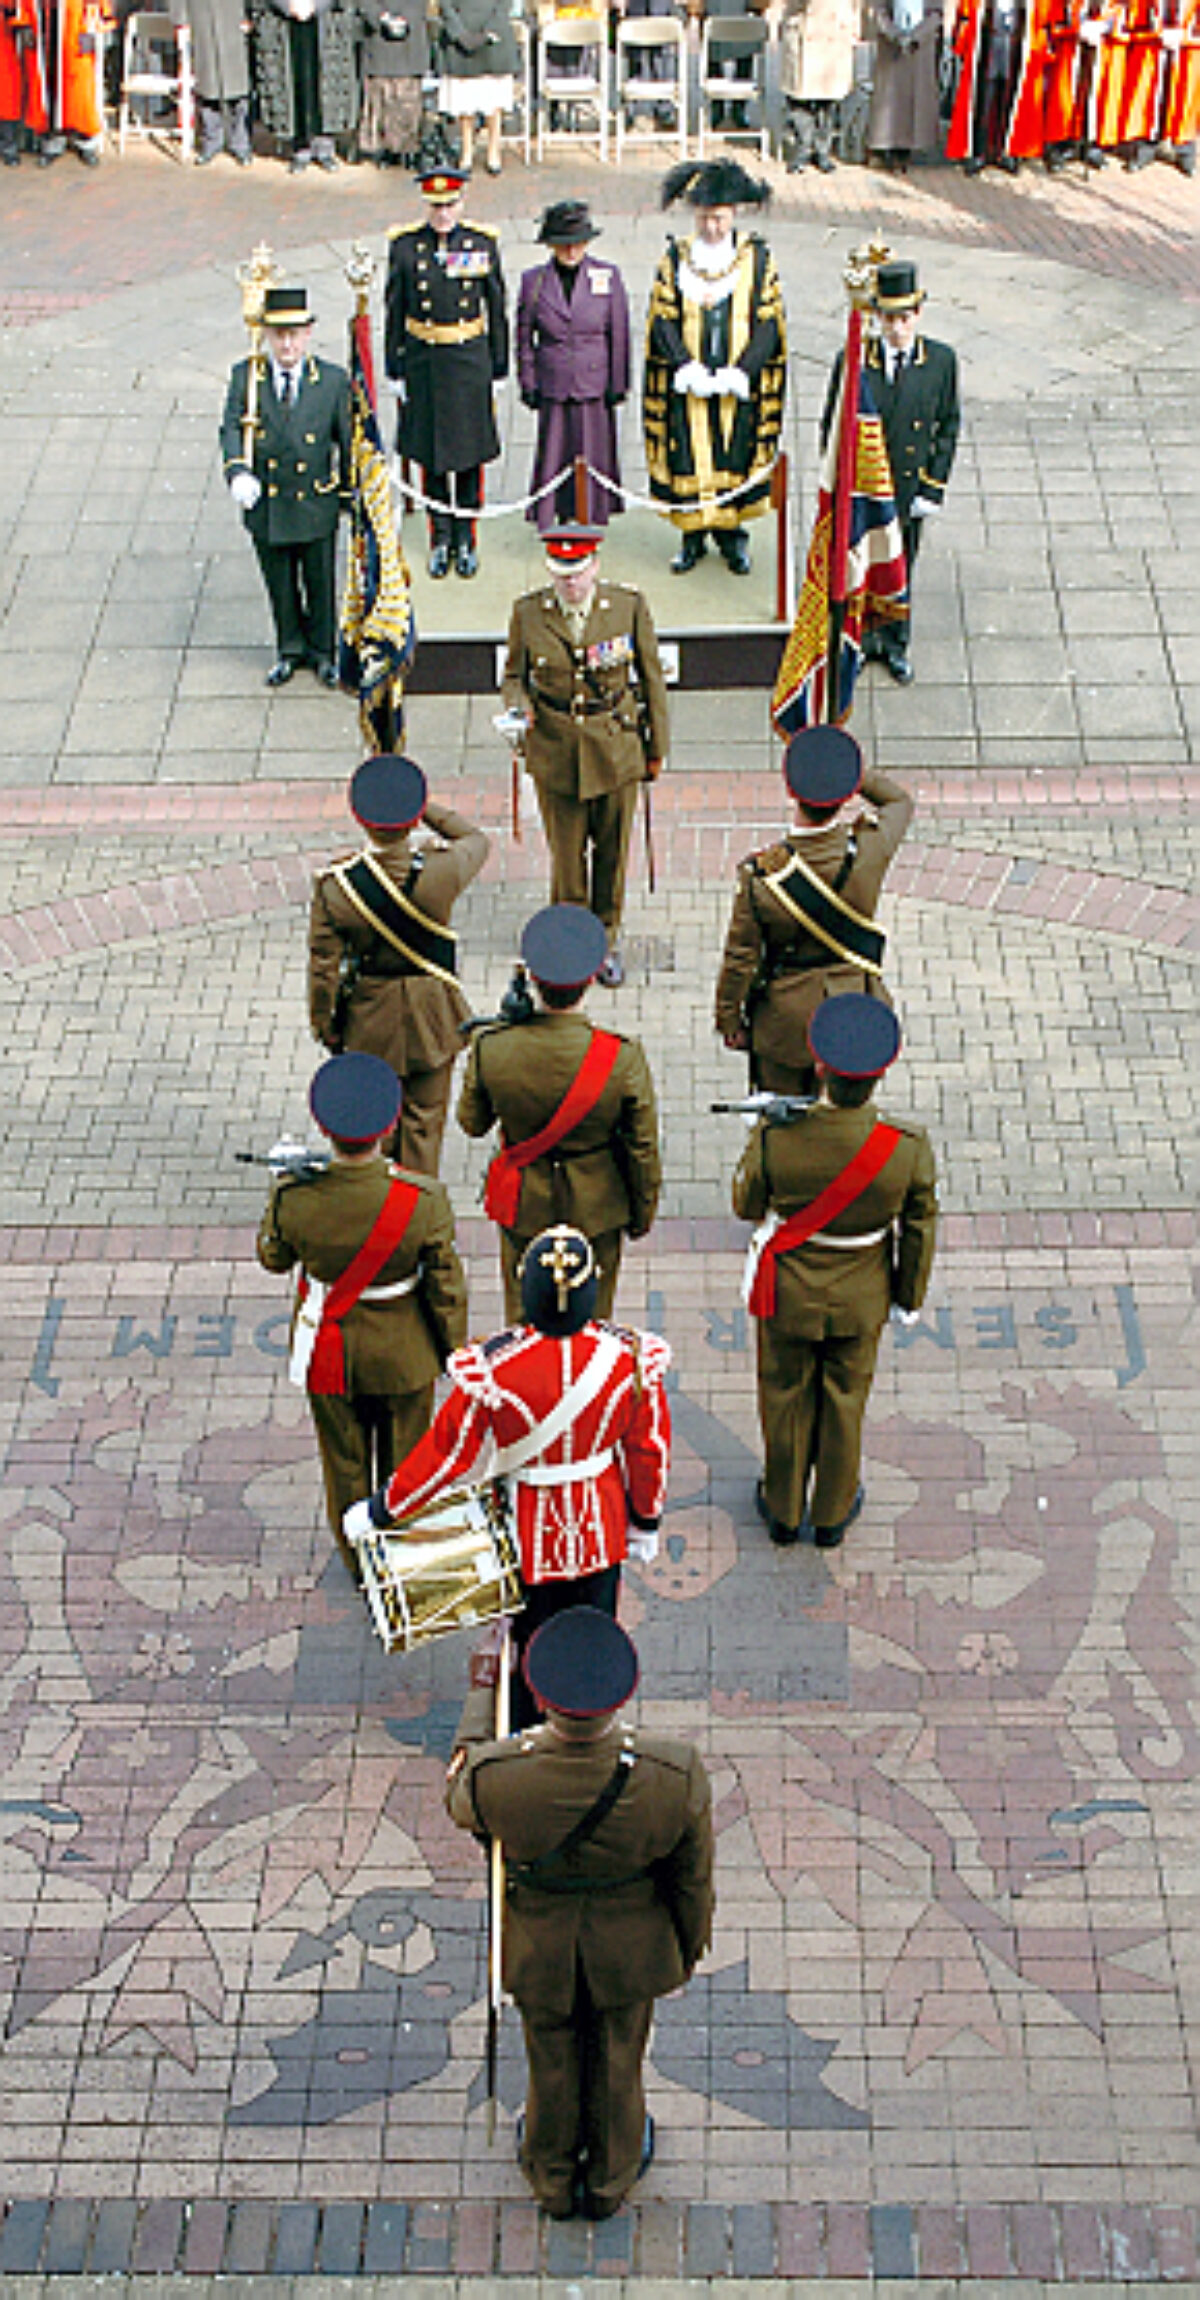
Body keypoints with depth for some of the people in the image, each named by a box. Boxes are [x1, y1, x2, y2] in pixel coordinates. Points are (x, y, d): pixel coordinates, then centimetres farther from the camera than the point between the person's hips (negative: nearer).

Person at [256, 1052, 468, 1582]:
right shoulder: (423, 1200, -29)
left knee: (345, 1460, 24)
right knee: (404, 1458, 25)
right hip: (403, 1354, -1)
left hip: (330, 1353, 1)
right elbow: (447, 1287, -16)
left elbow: (274, 1258, -5)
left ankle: (357, 1561, 45)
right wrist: (455, 1349, 3)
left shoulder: (293, 1196, -28)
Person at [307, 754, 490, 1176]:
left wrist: (324, 1025, 3)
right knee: (425, 1118, 15)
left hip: (369, 1017, 1)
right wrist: (425, 808, -3)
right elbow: (477, 840, 2)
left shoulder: (336, 885, -22)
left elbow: (323, 966, -13)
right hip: (433, 1012, 0)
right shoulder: (442, 869, -23)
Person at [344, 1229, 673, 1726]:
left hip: (528, 1536, -2)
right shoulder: (631, 1358, -21)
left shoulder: (493, 1367, -29)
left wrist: (380, 1512, -3)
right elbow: (649, 1452, -7)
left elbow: (448, 1454, -18)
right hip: (600, 1534, 2)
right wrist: (646, 1525, 10)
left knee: (529, 1648, 22)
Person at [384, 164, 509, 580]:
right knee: (431, 452, 8)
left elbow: (497, 308, 4)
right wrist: (395, 370, 2)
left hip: (469, 360, 0)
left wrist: (499, 367, 4)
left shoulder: (482, 242, -2)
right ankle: (441, 540, 20)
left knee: (469, 452, 6)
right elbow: (395, 311, 2)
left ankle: (466, 541, 20)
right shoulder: (406, 245, -3)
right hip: (423, 360, 0)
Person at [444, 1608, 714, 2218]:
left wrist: (480, 1693, 1)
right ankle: (610, 2178, 56)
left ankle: (553, 2181, 56)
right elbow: (693, 1879, -17)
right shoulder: (677, 1778, -36)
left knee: (551, 2061, 29)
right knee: (618, 2061, 29)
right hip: (629, 1954, 0)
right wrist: (690, 1948, 5)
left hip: (540, 1955, 0)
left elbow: (461, 1803, -9)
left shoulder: (494, 1777, -37)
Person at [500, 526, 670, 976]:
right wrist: (519, 707, -16)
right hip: (556, 750, 0)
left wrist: (657, 748, 5)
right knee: (566, 852, 6)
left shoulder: (629, 606, -7)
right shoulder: (528, 613, -5)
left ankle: (607, 939, 30)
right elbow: (514, 675, 8)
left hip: (617, 747, 0)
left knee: (612, 847, 11)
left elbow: (651, 678, 2)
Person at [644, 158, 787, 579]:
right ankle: (693, 536, 16)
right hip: (687, 384, 0)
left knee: (738, 456, 5)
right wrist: (689, 369, -16)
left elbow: (769, 323, -4)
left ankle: (732, 535, 19)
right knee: (689, 460, 2)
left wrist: (738, 372, -16)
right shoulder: (676, 258, 1)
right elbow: (663, 320, -2)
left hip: (740, 384, 0)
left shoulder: (757, 257, 0)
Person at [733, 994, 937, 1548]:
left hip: (787, 1296, -1)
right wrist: (910, 1294, 7)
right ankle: (833, 1513, 44)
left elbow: (747, 1205, -11)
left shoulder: (775, 1140, -32)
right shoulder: (908, 1149, -28)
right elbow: (919, 1231, -11)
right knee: (846, 1398, 24)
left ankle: (785, 1509, 44)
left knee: (786, 1397, 23)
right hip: (861, 1302, 1)